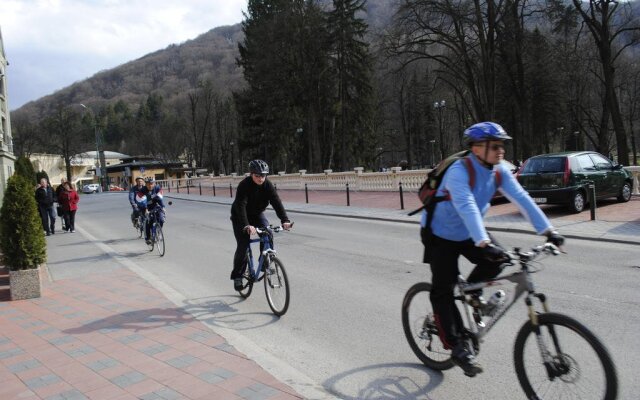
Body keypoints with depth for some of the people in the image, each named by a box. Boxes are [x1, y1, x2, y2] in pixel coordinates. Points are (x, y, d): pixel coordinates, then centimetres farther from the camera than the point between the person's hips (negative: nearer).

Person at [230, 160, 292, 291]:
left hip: (257, 214, 4)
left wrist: (285, 220, -42)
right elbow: (240, 206, -39)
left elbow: (277, 202, -27)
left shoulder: (267, 185, -18)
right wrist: (246, 225, -53)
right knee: (243, 245, -13)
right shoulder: (244, 185, -29)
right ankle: (237, 275, 3)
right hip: (240, 217, -4)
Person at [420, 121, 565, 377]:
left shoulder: (499, 171, -10)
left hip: (466, 233, 6)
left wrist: (547, 230, -22)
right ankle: (458, 347, 3)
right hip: (439, 234, -6)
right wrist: (484, 243, -53)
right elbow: (467, 208, -43)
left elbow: (522, 199, -15)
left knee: (496, 260, -16)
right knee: (443, 289, -7)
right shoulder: (459, 171, -30)